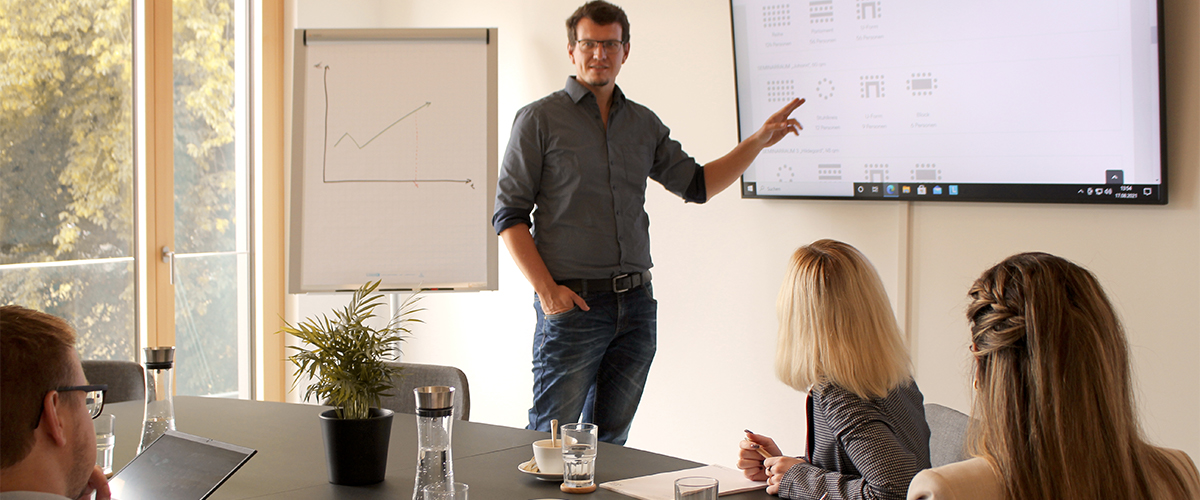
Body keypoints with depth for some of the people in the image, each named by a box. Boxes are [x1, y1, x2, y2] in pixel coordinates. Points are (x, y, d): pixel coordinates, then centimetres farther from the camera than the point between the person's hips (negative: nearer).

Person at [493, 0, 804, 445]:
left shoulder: (644, 124, 13)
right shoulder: (539, 119, -1)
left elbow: (696, 184, 19)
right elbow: (509, 215, -4)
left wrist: (759, 141, 9)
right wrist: (546, 290, -15)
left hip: (636, 303, 5)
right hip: (572, 304, -5)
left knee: (610, 438, 10)